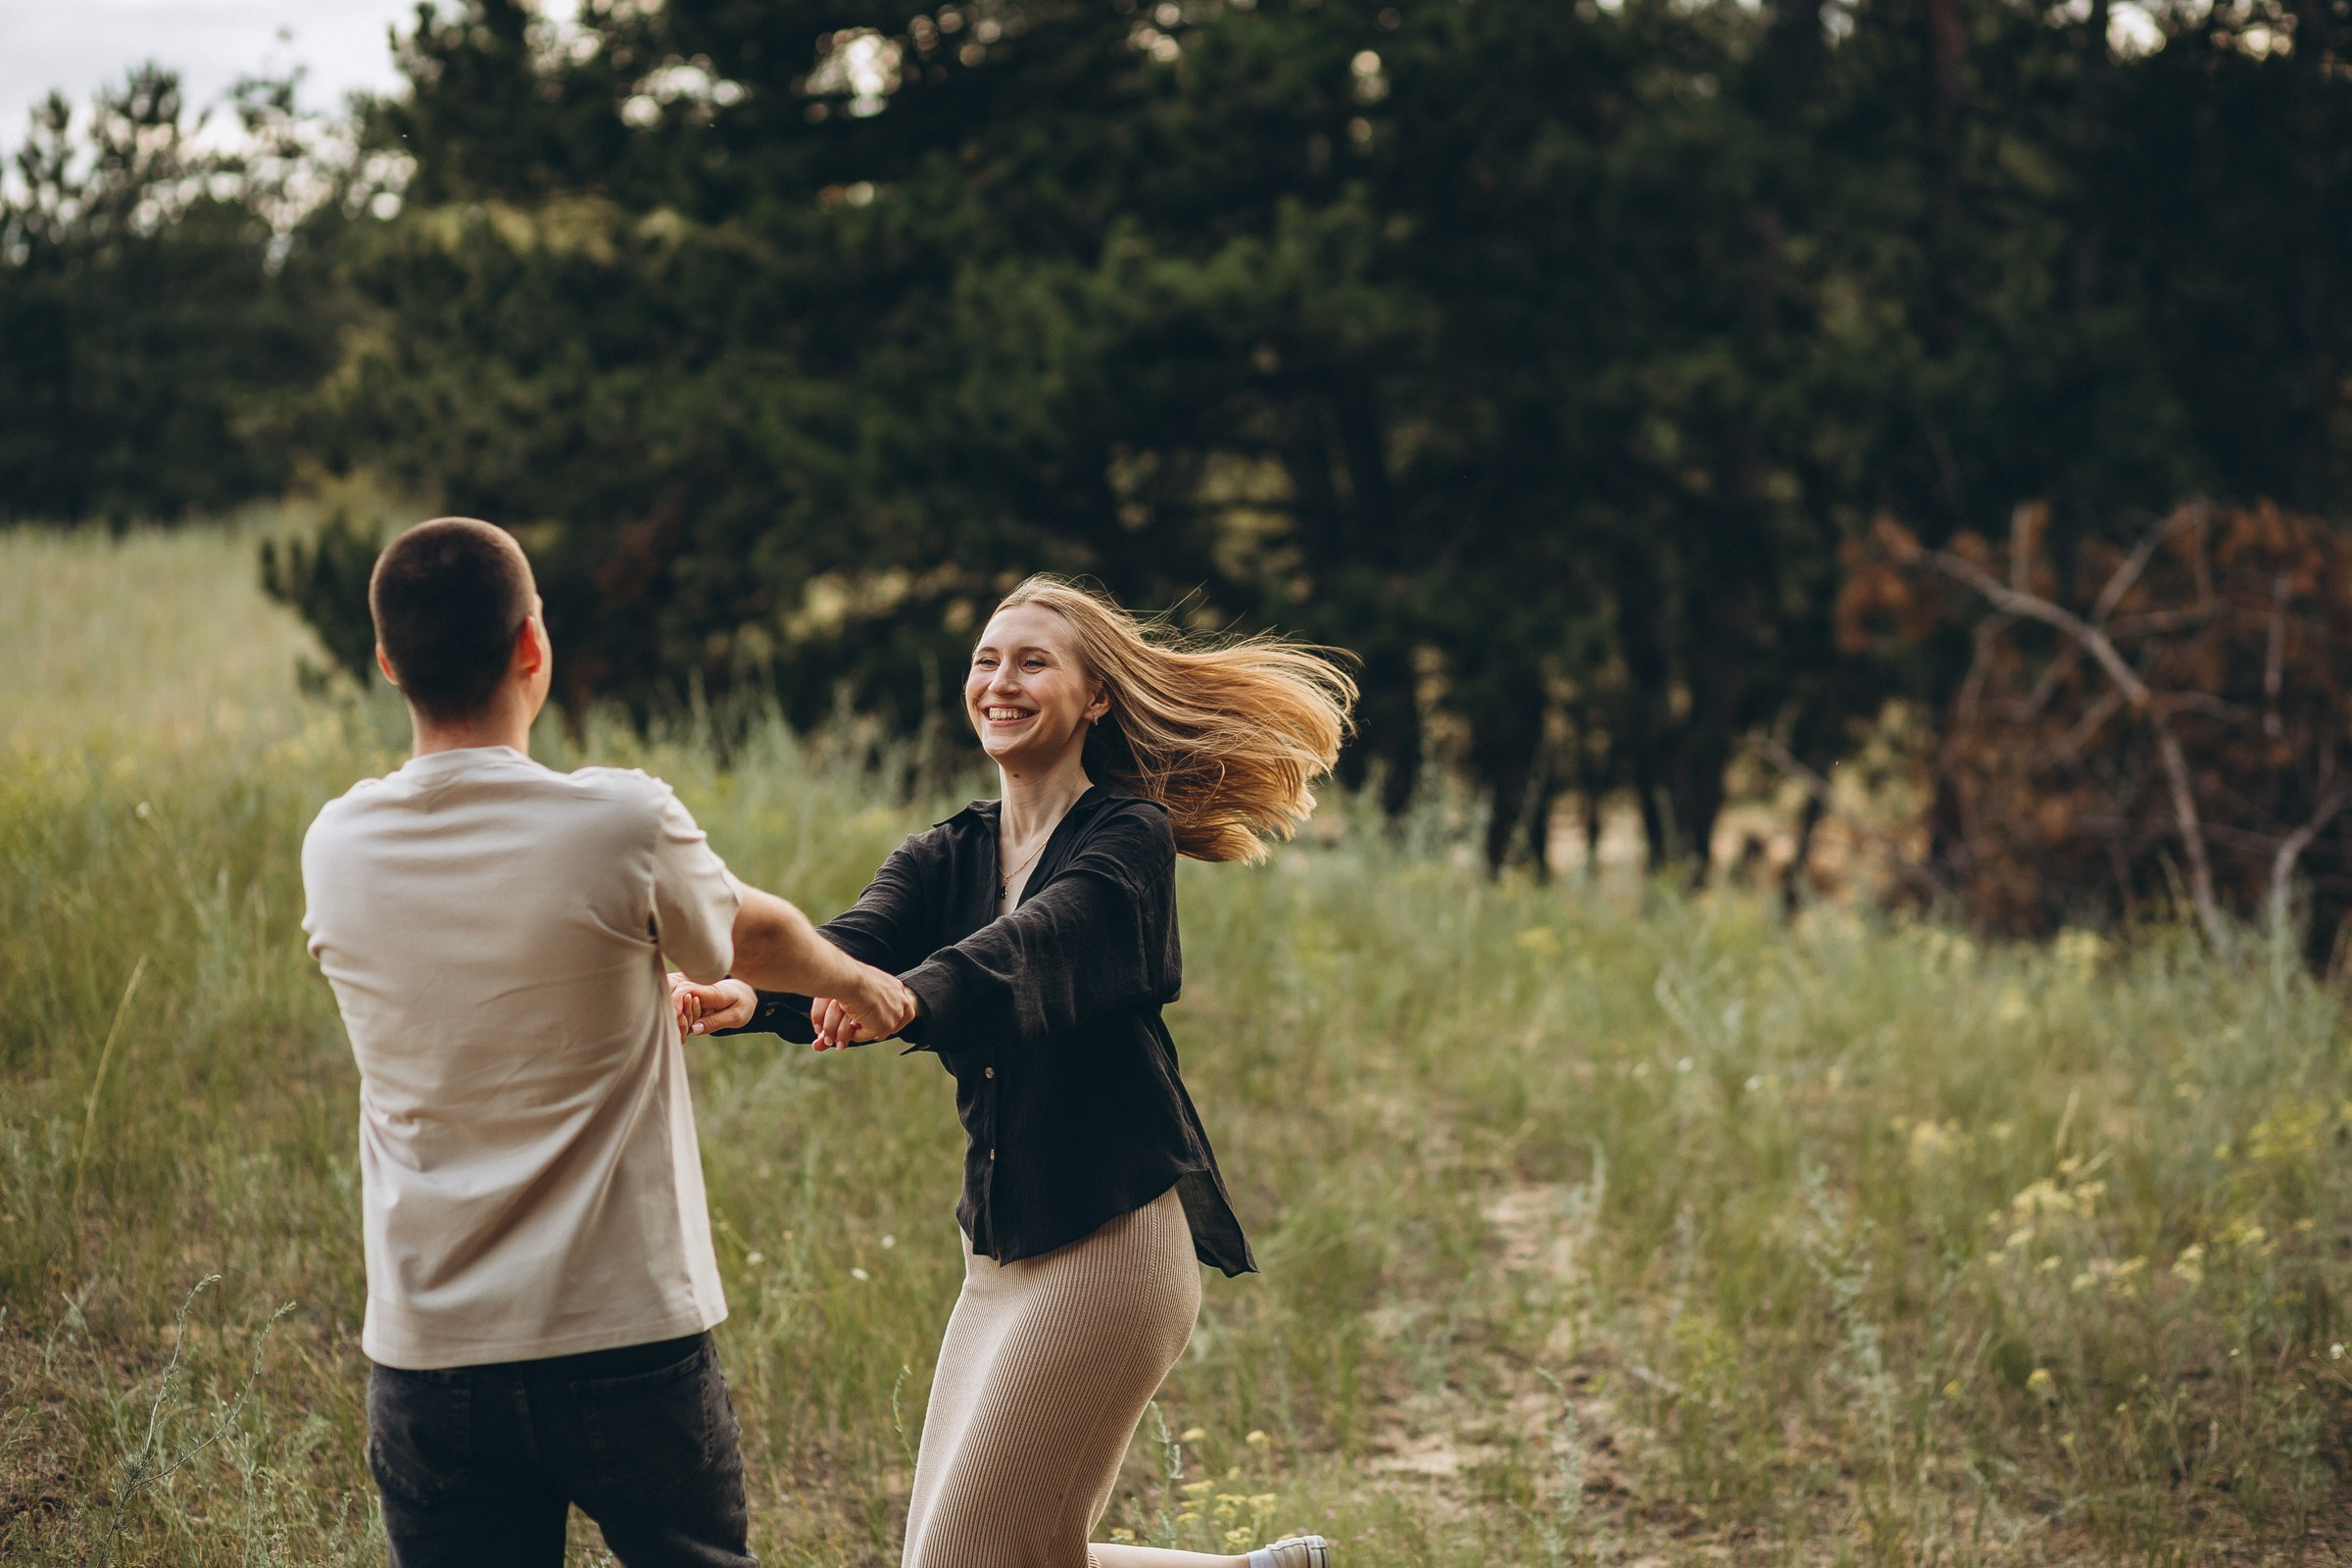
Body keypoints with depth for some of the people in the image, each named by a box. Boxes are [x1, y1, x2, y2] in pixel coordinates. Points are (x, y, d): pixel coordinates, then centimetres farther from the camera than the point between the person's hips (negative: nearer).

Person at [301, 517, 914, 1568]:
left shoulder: (336, 849, -1)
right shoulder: (623, 824, -13)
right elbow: (754, 935, 7)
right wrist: (856, 979, 31)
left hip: (428, 1359, 3)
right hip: (631, 1338, -2)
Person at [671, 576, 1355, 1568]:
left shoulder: (1127, 838, -6)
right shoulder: (942, 859, 12)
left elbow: (1033, 946, -27)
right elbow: (857, 943, -9)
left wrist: (906, 996, -49)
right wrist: (747, 994, -32)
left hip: (1114, 1238, -8)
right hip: (1001, 1250, 8)